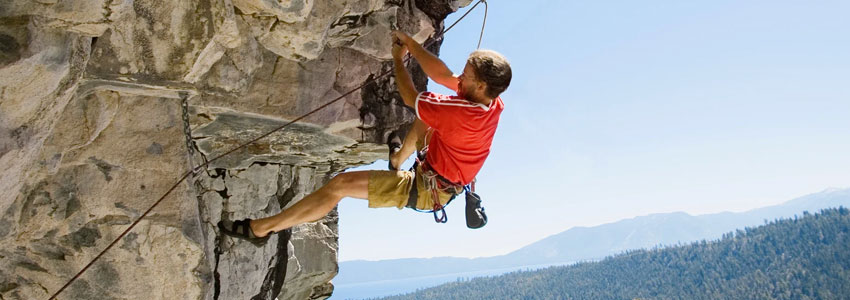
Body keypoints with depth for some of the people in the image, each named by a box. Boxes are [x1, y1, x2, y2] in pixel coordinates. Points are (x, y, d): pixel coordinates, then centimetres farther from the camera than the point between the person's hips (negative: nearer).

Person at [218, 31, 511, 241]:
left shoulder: (464, 113, -37)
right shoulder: (491, 99, -13)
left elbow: (410, 97, -22)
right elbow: (443, 75, -2)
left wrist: (398, 60, -5)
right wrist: (410, 43, -2)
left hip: (425, 191, -9)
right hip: (443, 181, 9)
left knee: (341, 184, -13)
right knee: (427, 115, 27)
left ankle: (261, 228, -3)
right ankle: (398, 159, 48)